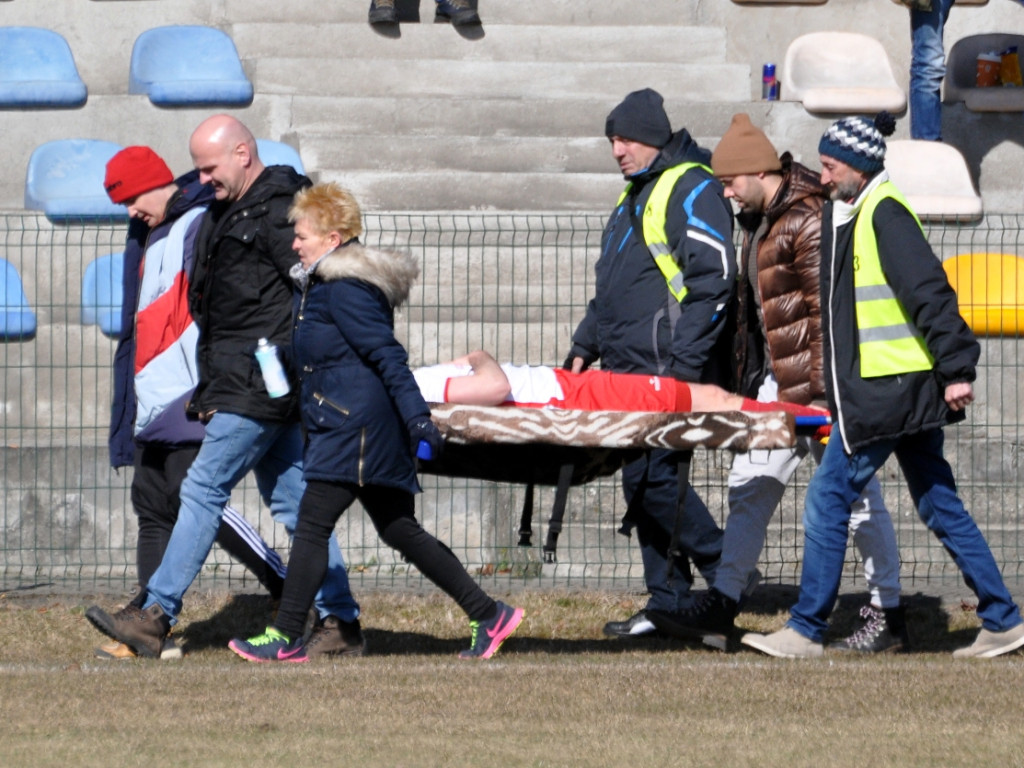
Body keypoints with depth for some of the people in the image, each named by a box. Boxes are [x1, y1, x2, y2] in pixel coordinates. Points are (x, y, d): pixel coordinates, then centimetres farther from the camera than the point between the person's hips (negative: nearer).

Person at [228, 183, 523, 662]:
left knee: (312, 523, -7)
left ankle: (286, 637, -4)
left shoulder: (346, 290, -14)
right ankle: (488, 614, 12)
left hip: (355, 424, -11)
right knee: (399, 530, 11)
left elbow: (387, 355, -19)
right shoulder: (319, 285, 17)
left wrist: (417, 418, -22)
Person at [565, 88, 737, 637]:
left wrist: (683, 364, -21)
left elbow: (714, 281, -17)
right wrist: (585, 346, 18)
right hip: (629, 371, 10)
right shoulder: (637, 196, 22)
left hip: (668, 371, -10)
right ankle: (668, 603, 11)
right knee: (643, 482, 7)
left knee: (653, 478, -15)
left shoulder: (693, 190, -8)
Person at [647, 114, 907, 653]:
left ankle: (887, 618, 5)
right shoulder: (761, 222, 14)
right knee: (750, 487, 10)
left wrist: (823, 394, -23)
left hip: (816, 385, -10)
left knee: (855, 497, -2)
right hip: (776, 385, 10)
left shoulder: (809, 221, -17)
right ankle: (720, 610, 15)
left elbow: (828, 311, -21)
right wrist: (746, 380, 20)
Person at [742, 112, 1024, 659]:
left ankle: (806, 631, -2)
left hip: (885, 392, -10)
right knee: (938, 505, 11)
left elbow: (929, 293, -19)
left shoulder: (885, 214, -14)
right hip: (904, 390, 10)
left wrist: (956, 367, -22)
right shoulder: (847, 215, 16)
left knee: (828, 500, -6)